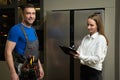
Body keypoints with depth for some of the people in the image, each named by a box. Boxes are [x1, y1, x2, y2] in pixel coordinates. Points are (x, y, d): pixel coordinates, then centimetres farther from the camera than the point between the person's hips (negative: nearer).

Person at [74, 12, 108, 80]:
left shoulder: (101, 39, -11)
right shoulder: (85, 38, 7)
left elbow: (97, 59, -18)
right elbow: (80, 51, 6)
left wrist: (81, 56, -27)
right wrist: (75, 53, -17)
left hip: (94, 71, -5)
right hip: (83, 69, 5)